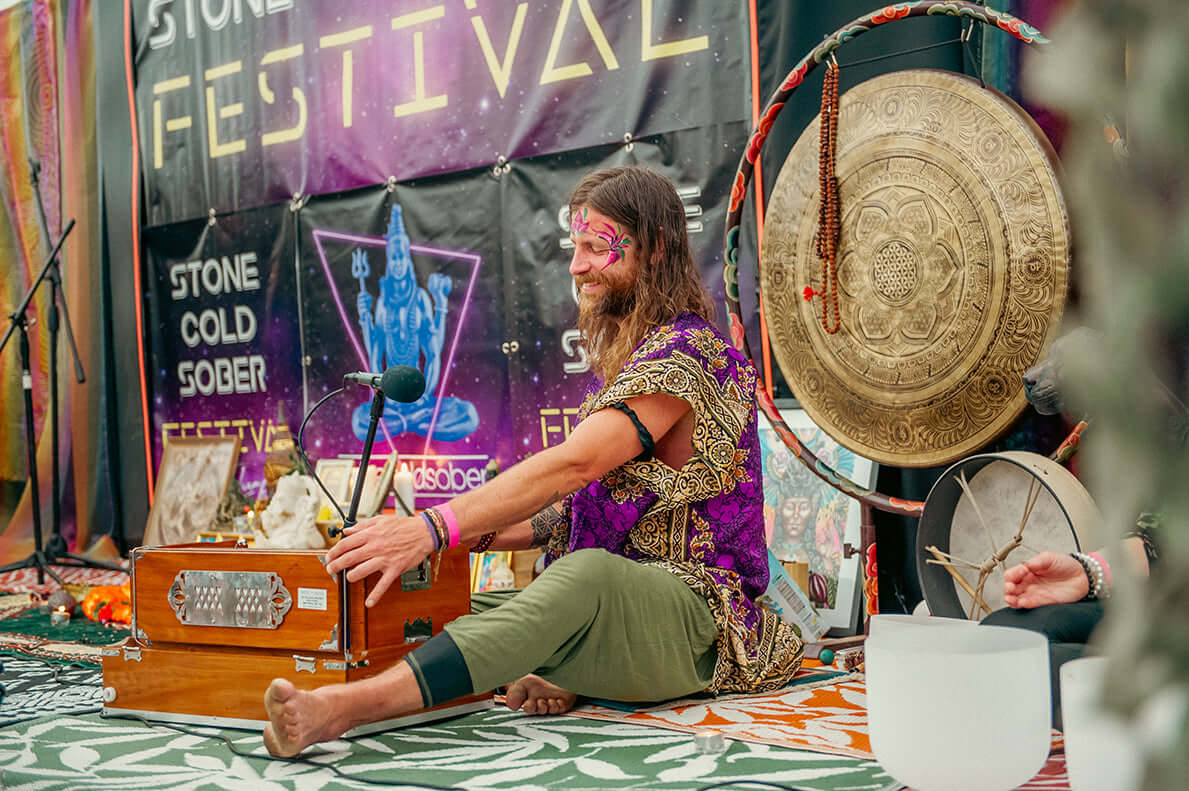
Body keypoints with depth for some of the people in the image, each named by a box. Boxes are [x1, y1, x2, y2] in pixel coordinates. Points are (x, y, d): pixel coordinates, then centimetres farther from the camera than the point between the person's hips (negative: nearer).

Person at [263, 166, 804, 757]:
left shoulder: (686, 349, -11)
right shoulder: (624, 359, 21)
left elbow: (573, 464, -25)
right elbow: (590, 499, 17)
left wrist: (435, 528, -33)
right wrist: (488, 534, 1)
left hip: (690, 613, -10)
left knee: (588, 576, -41)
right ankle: (556, 677, -28)